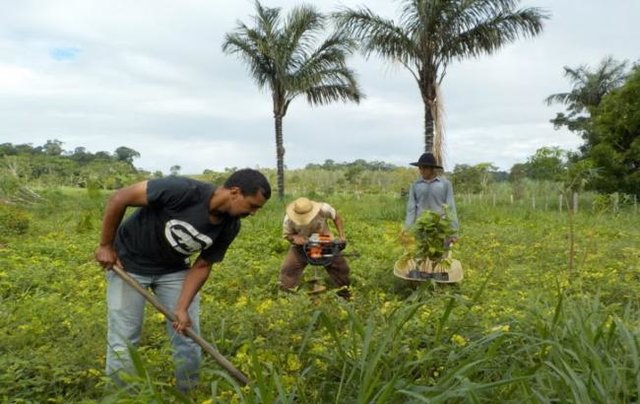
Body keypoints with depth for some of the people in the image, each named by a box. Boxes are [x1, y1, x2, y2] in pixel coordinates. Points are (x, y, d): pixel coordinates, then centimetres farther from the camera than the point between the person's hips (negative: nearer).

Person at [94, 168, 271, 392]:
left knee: (188, 339, 4)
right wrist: (106, 245, -16)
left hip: (174, 269, 5)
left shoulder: (230, 226, -15)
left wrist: (182, 308, -17)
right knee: (123, 342, 0)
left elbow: (202, 266, -6)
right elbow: (119, 198, -25)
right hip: (129, 263, -4)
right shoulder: (183, 190, -34)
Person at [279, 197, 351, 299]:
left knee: (339, 264, -2)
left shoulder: (323, 209, -32)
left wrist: (341, 236, -15)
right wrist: (294, 238, -34)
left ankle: (344, 289, 19)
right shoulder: (289, 219, -30)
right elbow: (286, 234, -11)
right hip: (302, 245, 0)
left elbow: (336, 218, -12)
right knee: (289, 268, -10)